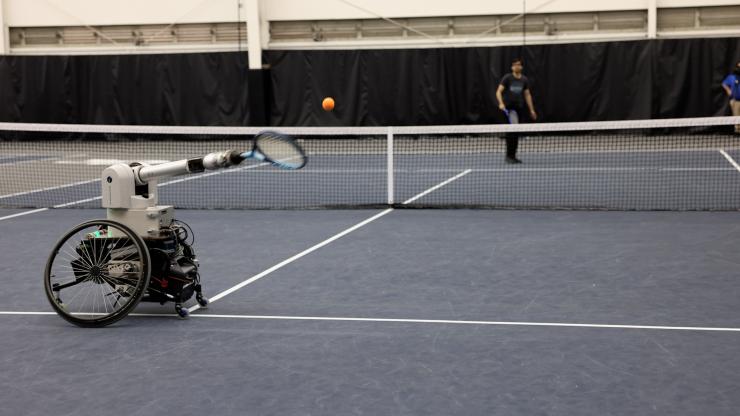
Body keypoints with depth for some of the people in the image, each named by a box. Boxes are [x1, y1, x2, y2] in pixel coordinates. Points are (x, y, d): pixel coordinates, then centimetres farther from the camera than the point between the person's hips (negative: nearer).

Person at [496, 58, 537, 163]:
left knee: (516, 134, 6)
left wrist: (532, 110, 14)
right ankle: (509, 156, -11)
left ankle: (512, 156, 15)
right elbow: (499, 92, -9)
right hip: (508, 107, -5)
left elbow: (527, 95, 17)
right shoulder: (507, 78, -4)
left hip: (519, 108, 5)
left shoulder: (524, 80, 9)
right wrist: (501, 103, -26)